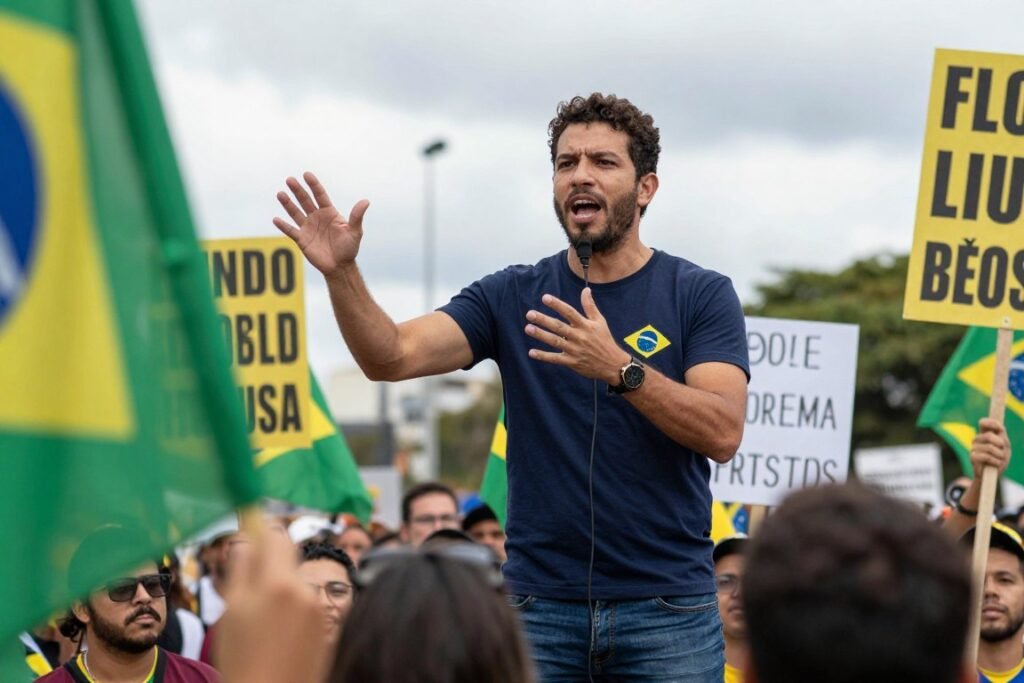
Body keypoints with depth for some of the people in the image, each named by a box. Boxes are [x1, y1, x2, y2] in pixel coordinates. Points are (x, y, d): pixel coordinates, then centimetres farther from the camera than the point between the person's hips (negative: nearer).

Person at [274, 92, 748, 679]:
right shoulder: (512, 297, 6)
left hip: (667, 609, -1)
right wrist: (342, 273, -24)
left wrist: (618, 368, -27)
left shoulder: (701, 295, 0)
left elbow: (723, 433, -13)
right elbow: (392, 358, -7)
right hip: (541, 605, 2)